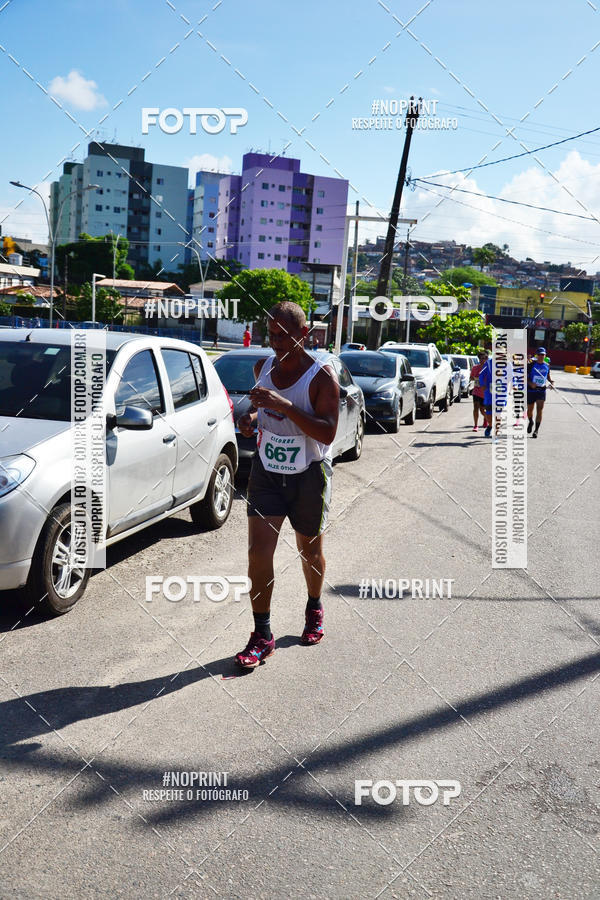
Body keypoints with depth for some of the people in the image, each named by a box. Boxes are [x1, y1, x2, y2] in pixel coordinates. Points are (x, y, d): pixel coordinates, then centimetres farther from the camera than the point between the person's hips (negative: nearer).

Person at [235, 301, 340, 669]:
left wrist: (285, 406, -34)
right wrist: (252, 415, -3)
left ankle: (314, 608, 43)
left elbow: (327, 432, -24)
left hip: (309, 475, -3)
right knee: (259, 552, -6)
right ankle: (263, 636, 5)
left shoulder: (322, 376, -16)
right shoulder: (263, 367, 1)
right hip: (266, 472, 3)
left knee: (310, 550, 15)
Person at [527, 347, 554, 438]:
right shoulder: (531, 364, -6)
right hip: (531, 390, -1)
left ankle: (536, 430, -2)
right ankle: (531, 422, 41)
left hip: (541, 391, 1)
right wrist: (530, 383, -21)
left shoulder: (547, 366, 6)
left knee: (539, 410, -7)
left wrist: (551, 382, 3)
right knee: (530, 409, 10)